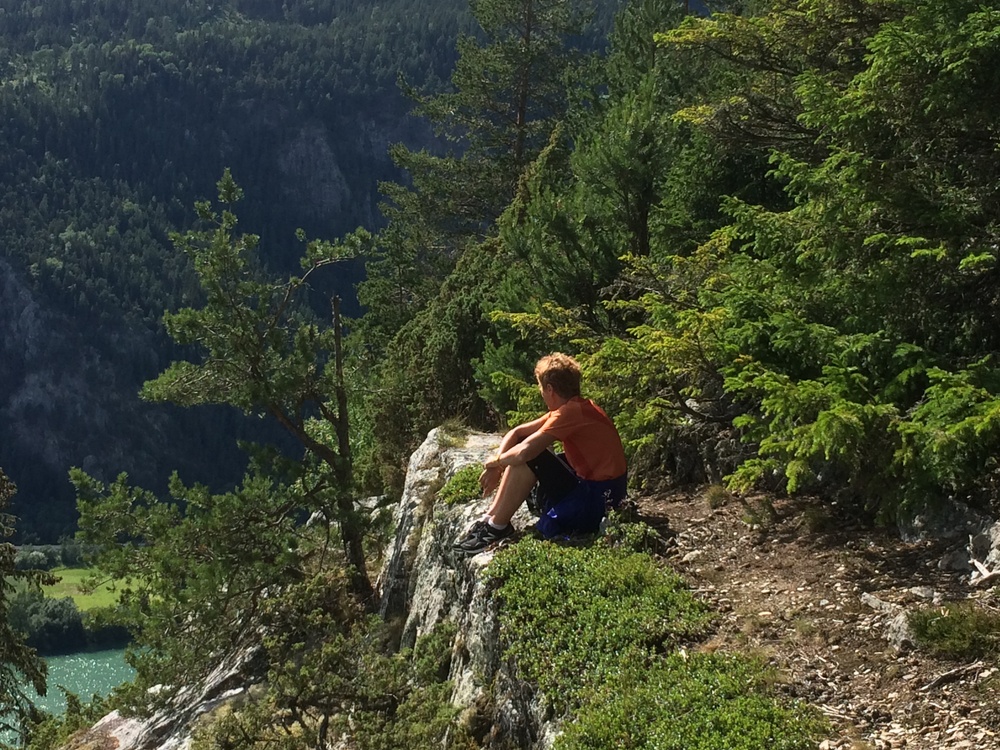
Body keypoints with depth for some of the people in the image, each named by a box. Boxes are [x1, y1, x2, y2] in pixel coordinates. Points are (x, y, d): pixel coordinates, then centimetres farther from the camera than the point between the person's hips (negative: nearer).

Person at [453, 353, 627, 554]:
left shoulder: (571, 412, -21)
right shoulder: (576, 408, 9)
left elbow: (524, 452, -28)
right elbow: (516, 433, 11)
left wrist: (497, 461, -7)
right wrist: (496, 468, -1)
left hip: (598, 498, -10)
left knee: (528, 459, -17)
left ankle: (496, 527, -5)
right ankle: (491, 517, 10)